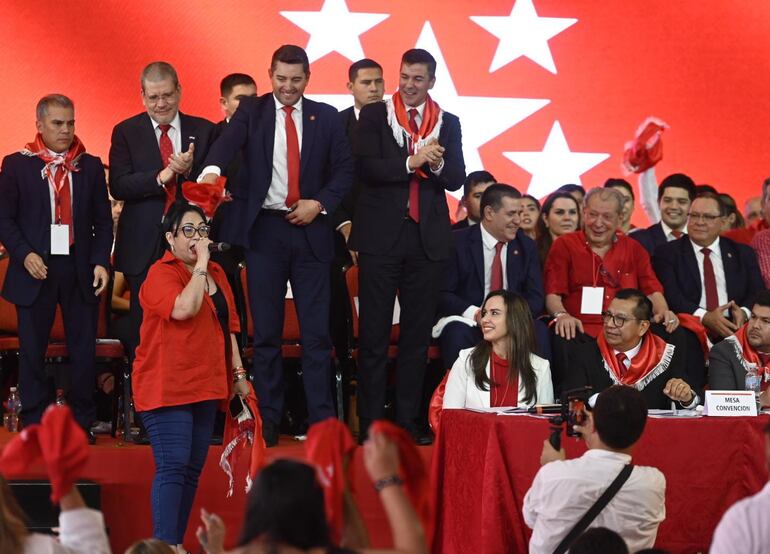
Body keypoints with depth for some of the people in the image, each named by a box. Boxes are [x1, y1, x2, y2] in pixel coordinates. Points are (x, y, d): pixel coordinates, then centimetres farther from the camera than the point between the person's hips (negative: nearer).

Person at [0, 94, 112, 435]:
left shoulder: (90, 166, 9)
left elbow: (103, 221, 10)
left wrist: (101, 262, -2)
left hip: (80, 271, 2)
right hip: (36, 269, -1)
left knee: (84, 349, 1)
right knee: (32, 350, 2)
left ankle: (81, 423, 12)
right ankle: (34, 423, 10)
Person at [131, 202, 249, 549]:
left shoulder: (216, 273, 15)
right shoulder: (161, 273, -9)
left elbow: (228, 325, 21)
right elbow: (184, 308, -27)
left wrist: (238, 372, 15)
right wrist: (200, 265, -18)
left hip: (206, 387, 8)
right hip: (167, 387, -8)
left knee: (192, 471, 7)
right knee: (173, 466, -15)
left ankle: (177, 545, 11)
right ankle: (165, 545, -18)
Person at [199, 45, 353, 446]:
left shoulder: (326, 118, 8)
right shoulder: (252, 112, 2)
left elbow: (344, 169, 8)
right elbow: (228, 142, -17)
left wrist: (320, 203, -8)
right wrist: (212, 169, -38)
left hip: (310, 229, 1)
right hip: (264, 230, -1)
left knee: (316, 330, 1)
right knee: (266, 331, 3)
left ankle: (322, 419, 4)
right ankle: (267, 421, 7)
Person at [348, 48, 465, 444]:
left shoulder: (448, 124, 10)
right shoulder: (374, 116, 2)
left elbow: (457, 179, 4)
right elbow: (364, 167, -10)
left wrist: (437, 164, -17)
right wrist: (411, 163, -19)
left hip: (427, 240, 3)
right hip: (381, 236, -2)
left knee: (418, 333, 6)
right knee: (374, 333, 0)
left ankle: (409, 419, 11)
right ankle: (371, 421, 3)